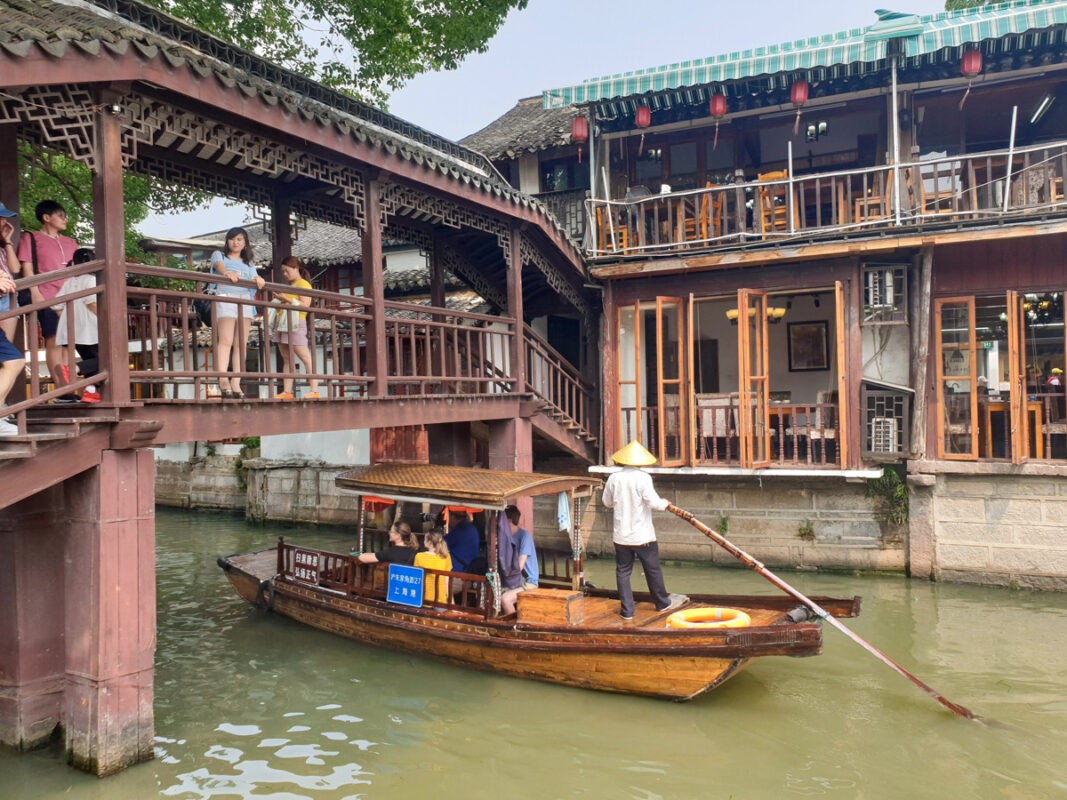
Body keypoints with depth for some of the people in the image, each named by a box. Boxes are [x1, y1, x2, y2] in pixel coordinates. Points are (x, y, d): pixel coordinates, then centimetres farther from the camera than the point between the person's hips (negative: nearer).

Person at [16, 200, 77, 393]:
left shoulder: (70, 242, 22)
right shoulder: (31, 238, 6)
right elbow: (27, 267, -1)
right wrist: (35, 293, -12)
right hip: (47, 297, -5)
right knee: (53, 340, -7)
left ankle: (68, 386, 6)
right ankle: (60, 389, -9)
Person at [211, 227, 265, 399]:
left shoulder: (248, 264, 27)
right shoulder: (219, 255, 17)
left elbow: (255, 279, 8)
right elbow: (219, 266, -7)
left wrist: (259, 280, -18)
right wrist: (226, 273, -32)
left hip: (245, 301, 4)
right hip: (225, 298, -4)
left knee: (241, 344, -6)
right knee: (226, 341, -19)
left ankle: (236, 383, -11)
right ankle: (223, 379, -29)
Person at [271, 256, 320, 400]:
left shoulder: (303, 284, -1)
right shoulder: (289, 286, 24)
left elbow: (305, 305, -13)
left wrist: (287, 299, -16)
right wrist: (279, 298, 15)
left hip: (295, 323, -9)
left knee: (305, 358, -12)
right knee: (287, 359, 5)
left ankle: (314, 391, -16)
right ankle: (287, 392, 3)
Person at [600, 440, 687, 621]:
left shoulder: (613, 478, -3)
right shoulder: (643, 478, -15)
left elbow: (607, 502, 9)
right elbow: (654, 503, -21)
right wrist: (665, 503, -1)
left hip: (621, 536, 3)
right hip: (643, 536, -2)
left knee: (623, 572, 11)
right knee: (653, 570, 14)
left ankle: (627, 610, 12)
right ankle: (663, 603, 31)